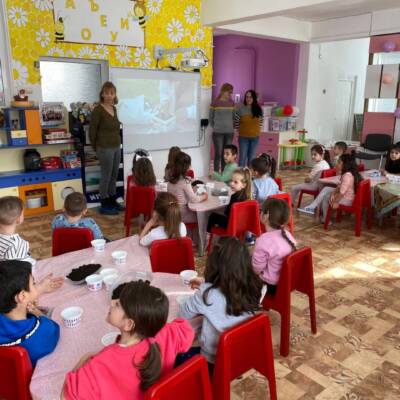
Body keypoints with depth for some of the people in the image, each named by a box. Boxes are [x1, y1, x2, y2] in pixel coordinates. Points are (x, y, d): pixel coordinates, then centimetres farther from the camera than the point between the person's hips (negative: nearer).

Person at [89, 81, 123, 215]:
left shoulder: (114, 109, 10)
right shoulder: (98, 110, -12)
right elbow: (92, 130, -9)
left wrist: (118, 143, 16)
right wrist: (96, 148, -1)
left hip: (117, 147, 7)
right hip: (105, 149, -7)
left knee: (114, 176, 14)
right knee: (106, 176, 1)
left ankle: (113, 201, 27)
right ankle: (104, 205, 12)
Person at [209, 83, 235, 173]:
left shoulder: (232, 103, 7)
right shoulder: (215, 103, -4)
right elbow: (211, 117, 5)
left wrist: (231, 127, 9)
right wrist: (215, 127, 7)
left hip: (229, 132, 4)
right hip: (218, 132, -3)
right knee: (218, 153, -2)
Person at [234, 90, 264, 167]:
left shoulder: (258, 109, 0)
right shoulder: (240, 109, -7)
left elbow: (261, 122, 12)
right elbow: (236, 122, 0)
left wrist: (256, 130, 7)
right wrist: (240, 130, 2)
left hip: (255, 137, 3)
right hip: (243, 137, -2)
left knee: (252, 157, 11)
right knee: (242, 157, 0)